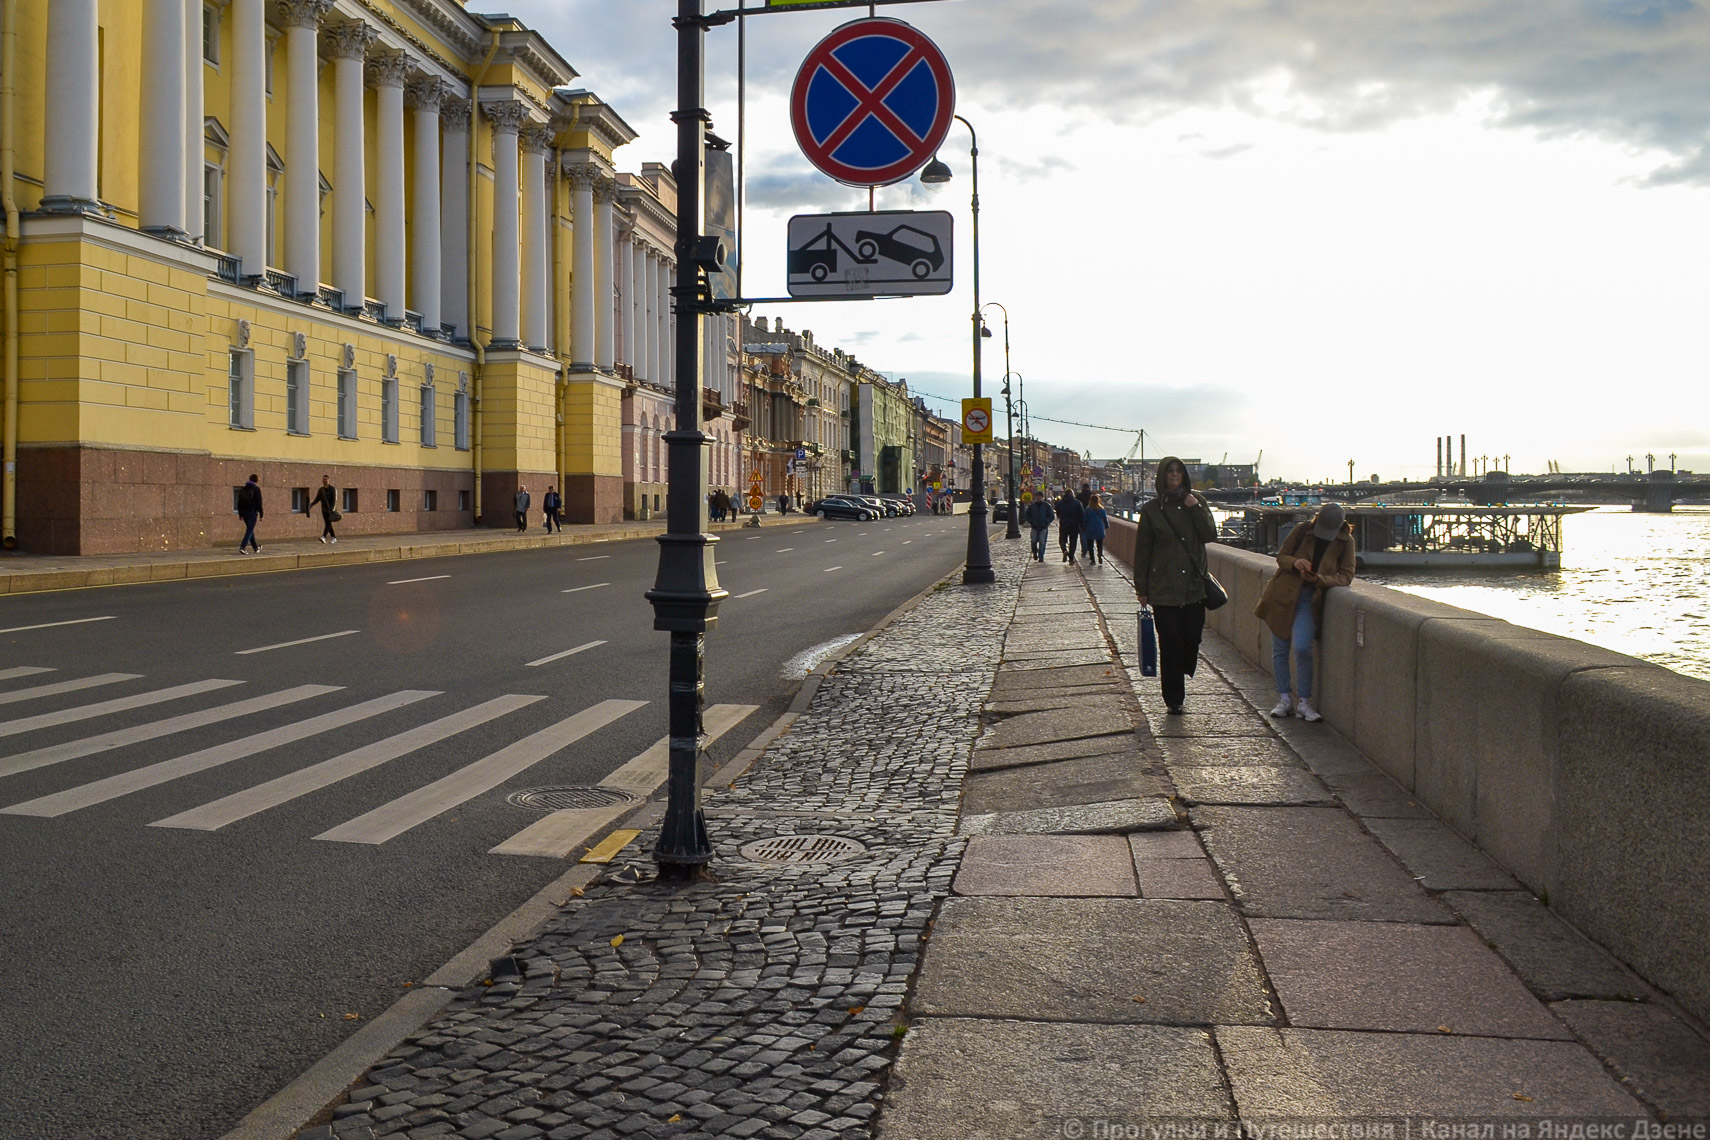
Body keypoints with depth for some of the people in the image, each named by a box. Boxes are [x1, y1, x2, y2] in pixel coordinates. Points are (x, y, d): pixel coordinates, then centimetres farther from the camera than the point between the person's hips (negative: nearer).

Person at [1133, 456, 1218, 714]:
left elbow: (1210, 536, 0)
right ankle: (1174, 699, 5)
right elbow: (1142, 551, 4)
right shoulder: (1152, 509, 3)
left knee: (1192, 638, -1)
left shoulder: (1196, 502, 10)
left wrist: (1195, 509, -10)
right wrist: (1142, 588, 1)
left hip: (1194, 586, 2)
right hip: (1164, 588, -2)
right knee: (1170, 644, -3)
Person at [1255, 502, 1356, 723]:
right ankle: (1284, 699, 17)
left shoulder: (1345, 541, -4)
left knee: (1302, 648, -16)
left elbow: (1346, 575, -3)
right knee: (1279, 649, 3)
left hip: (1311, 599, -1)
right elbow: (1281, 557, 4)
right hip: (1284, 594, 1)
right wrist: (1295, 562, -20)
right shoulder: (1302, 530, -4)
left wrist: (1321, 579, -21)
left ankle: (1303, 702, -2)